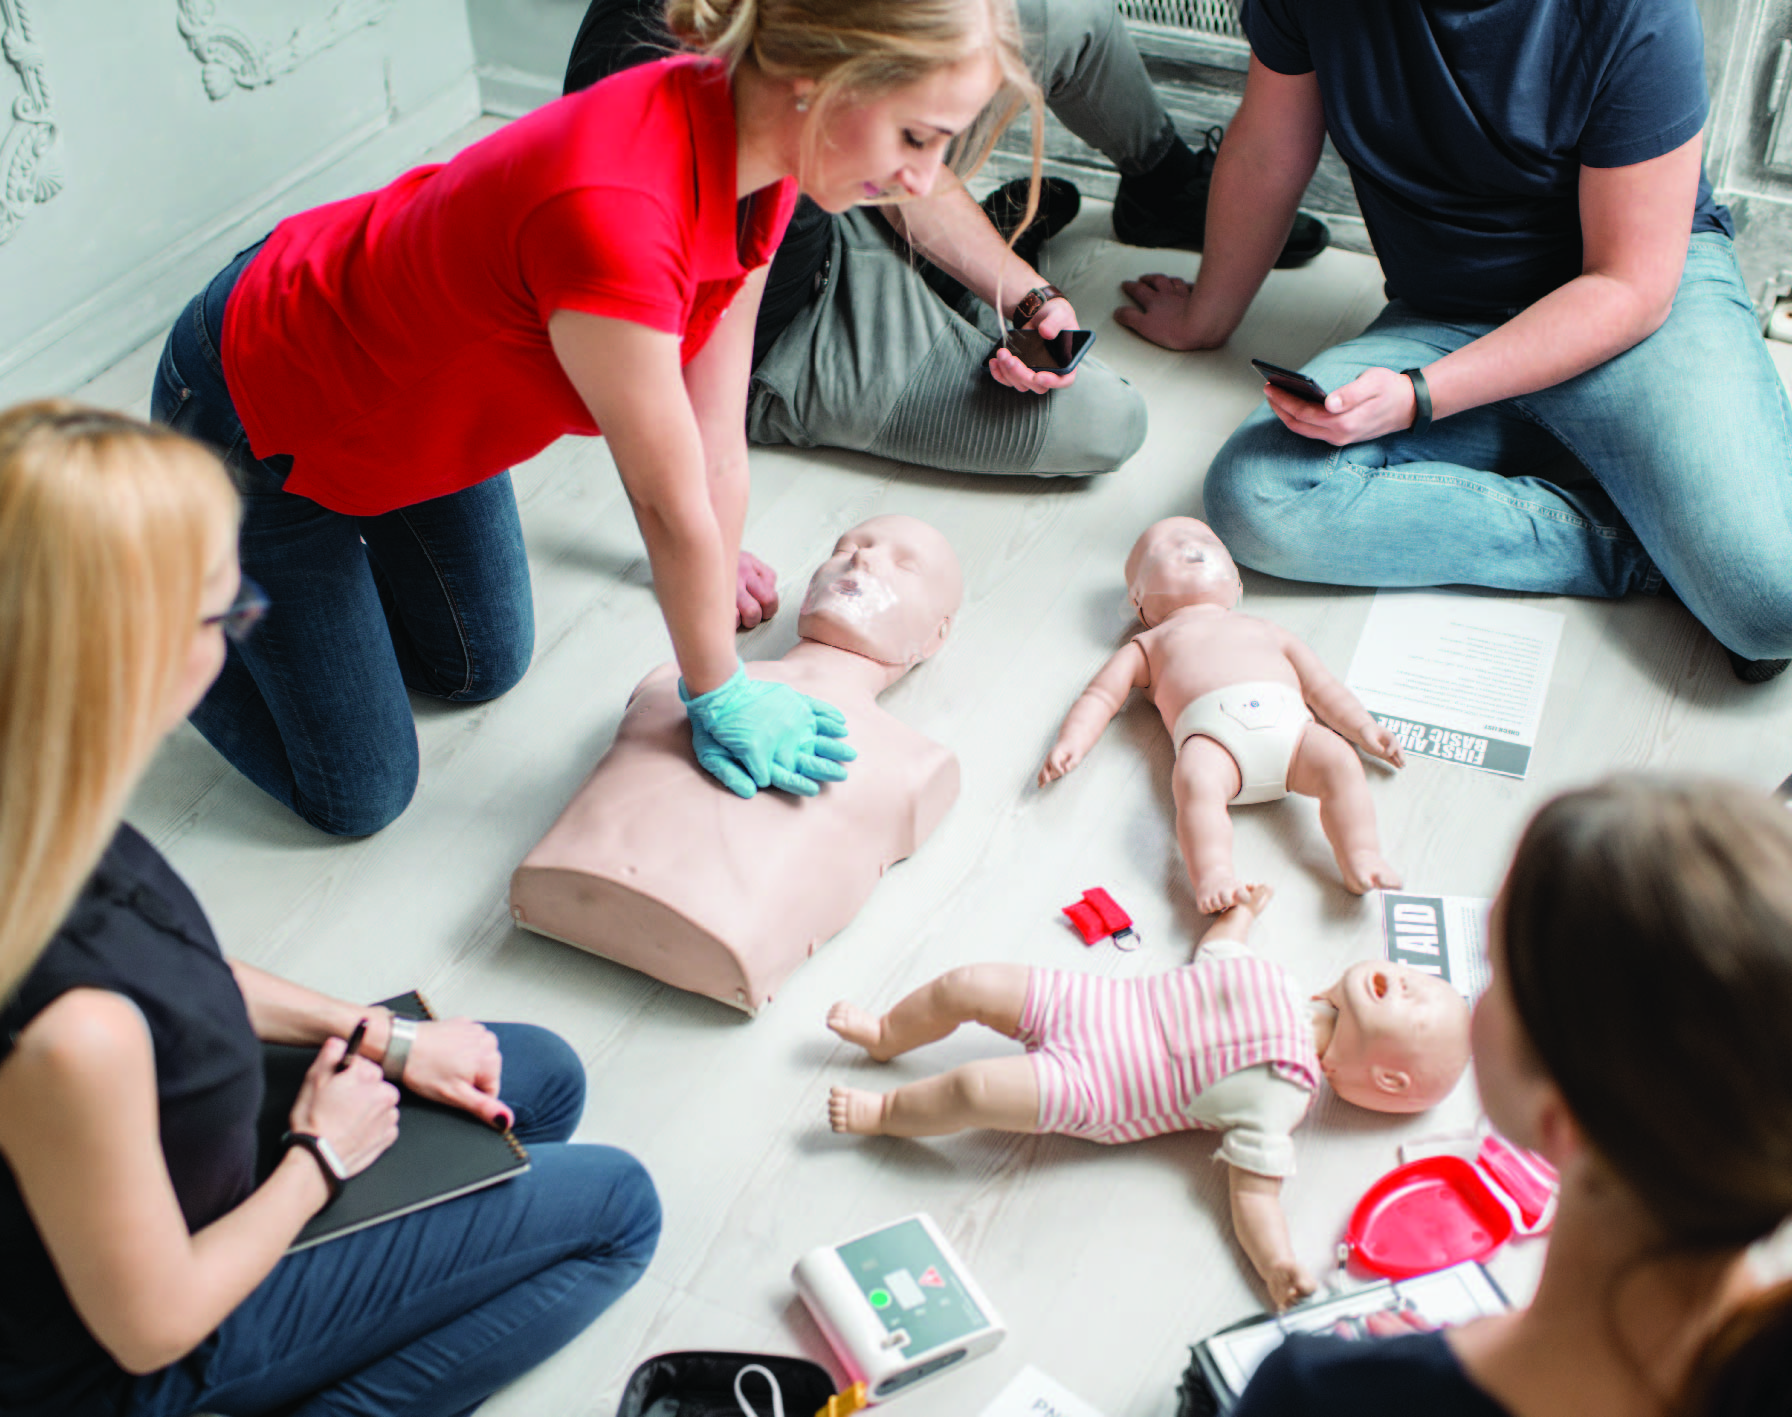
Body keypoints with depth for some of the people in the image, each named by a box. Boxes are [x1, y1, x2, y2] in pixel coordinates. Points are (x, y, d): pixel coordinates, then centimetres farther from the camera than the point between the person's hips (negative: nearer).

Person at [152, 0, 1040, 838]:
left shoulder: (756, 155, -17)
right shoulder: (611, 215, -43)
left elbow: (716, 439, -6)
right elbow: (673, 502, -28)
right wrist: (719, 697, -14)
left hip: (408, 389, 8)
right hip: (259, 417, -8)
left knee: (480, 668, 23)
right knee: (359, 796, 5)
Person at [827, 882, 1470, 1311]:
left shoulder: (1276, 1094, -16)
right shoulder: (1268, 979, 0)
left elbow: (1255, 1189, -20)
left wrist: (1278, 1265, -34)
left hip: (1090, 1087, -6)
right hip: (1081, 1001, 6)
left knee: (975, 1089, -21)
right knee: (963, 986, 1)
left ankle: (884, 1112, 10)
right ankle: (885, 1036, 31)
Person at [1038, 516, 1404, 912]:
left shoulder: (1265, 629, 43)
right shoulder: (1149, 644, 35)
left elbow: (1323, 687, 39)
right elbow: (1101, 695, 24)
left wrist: (1365, 729, 23)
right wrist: (1070, 744, 4)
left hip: (1289, 723, 3)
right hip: (1214, 731, -3)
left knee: (1340, 761, -26)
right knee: (1196, 778, -37)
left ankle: (1362, 860, -33)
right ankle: (1213, 876, -49)